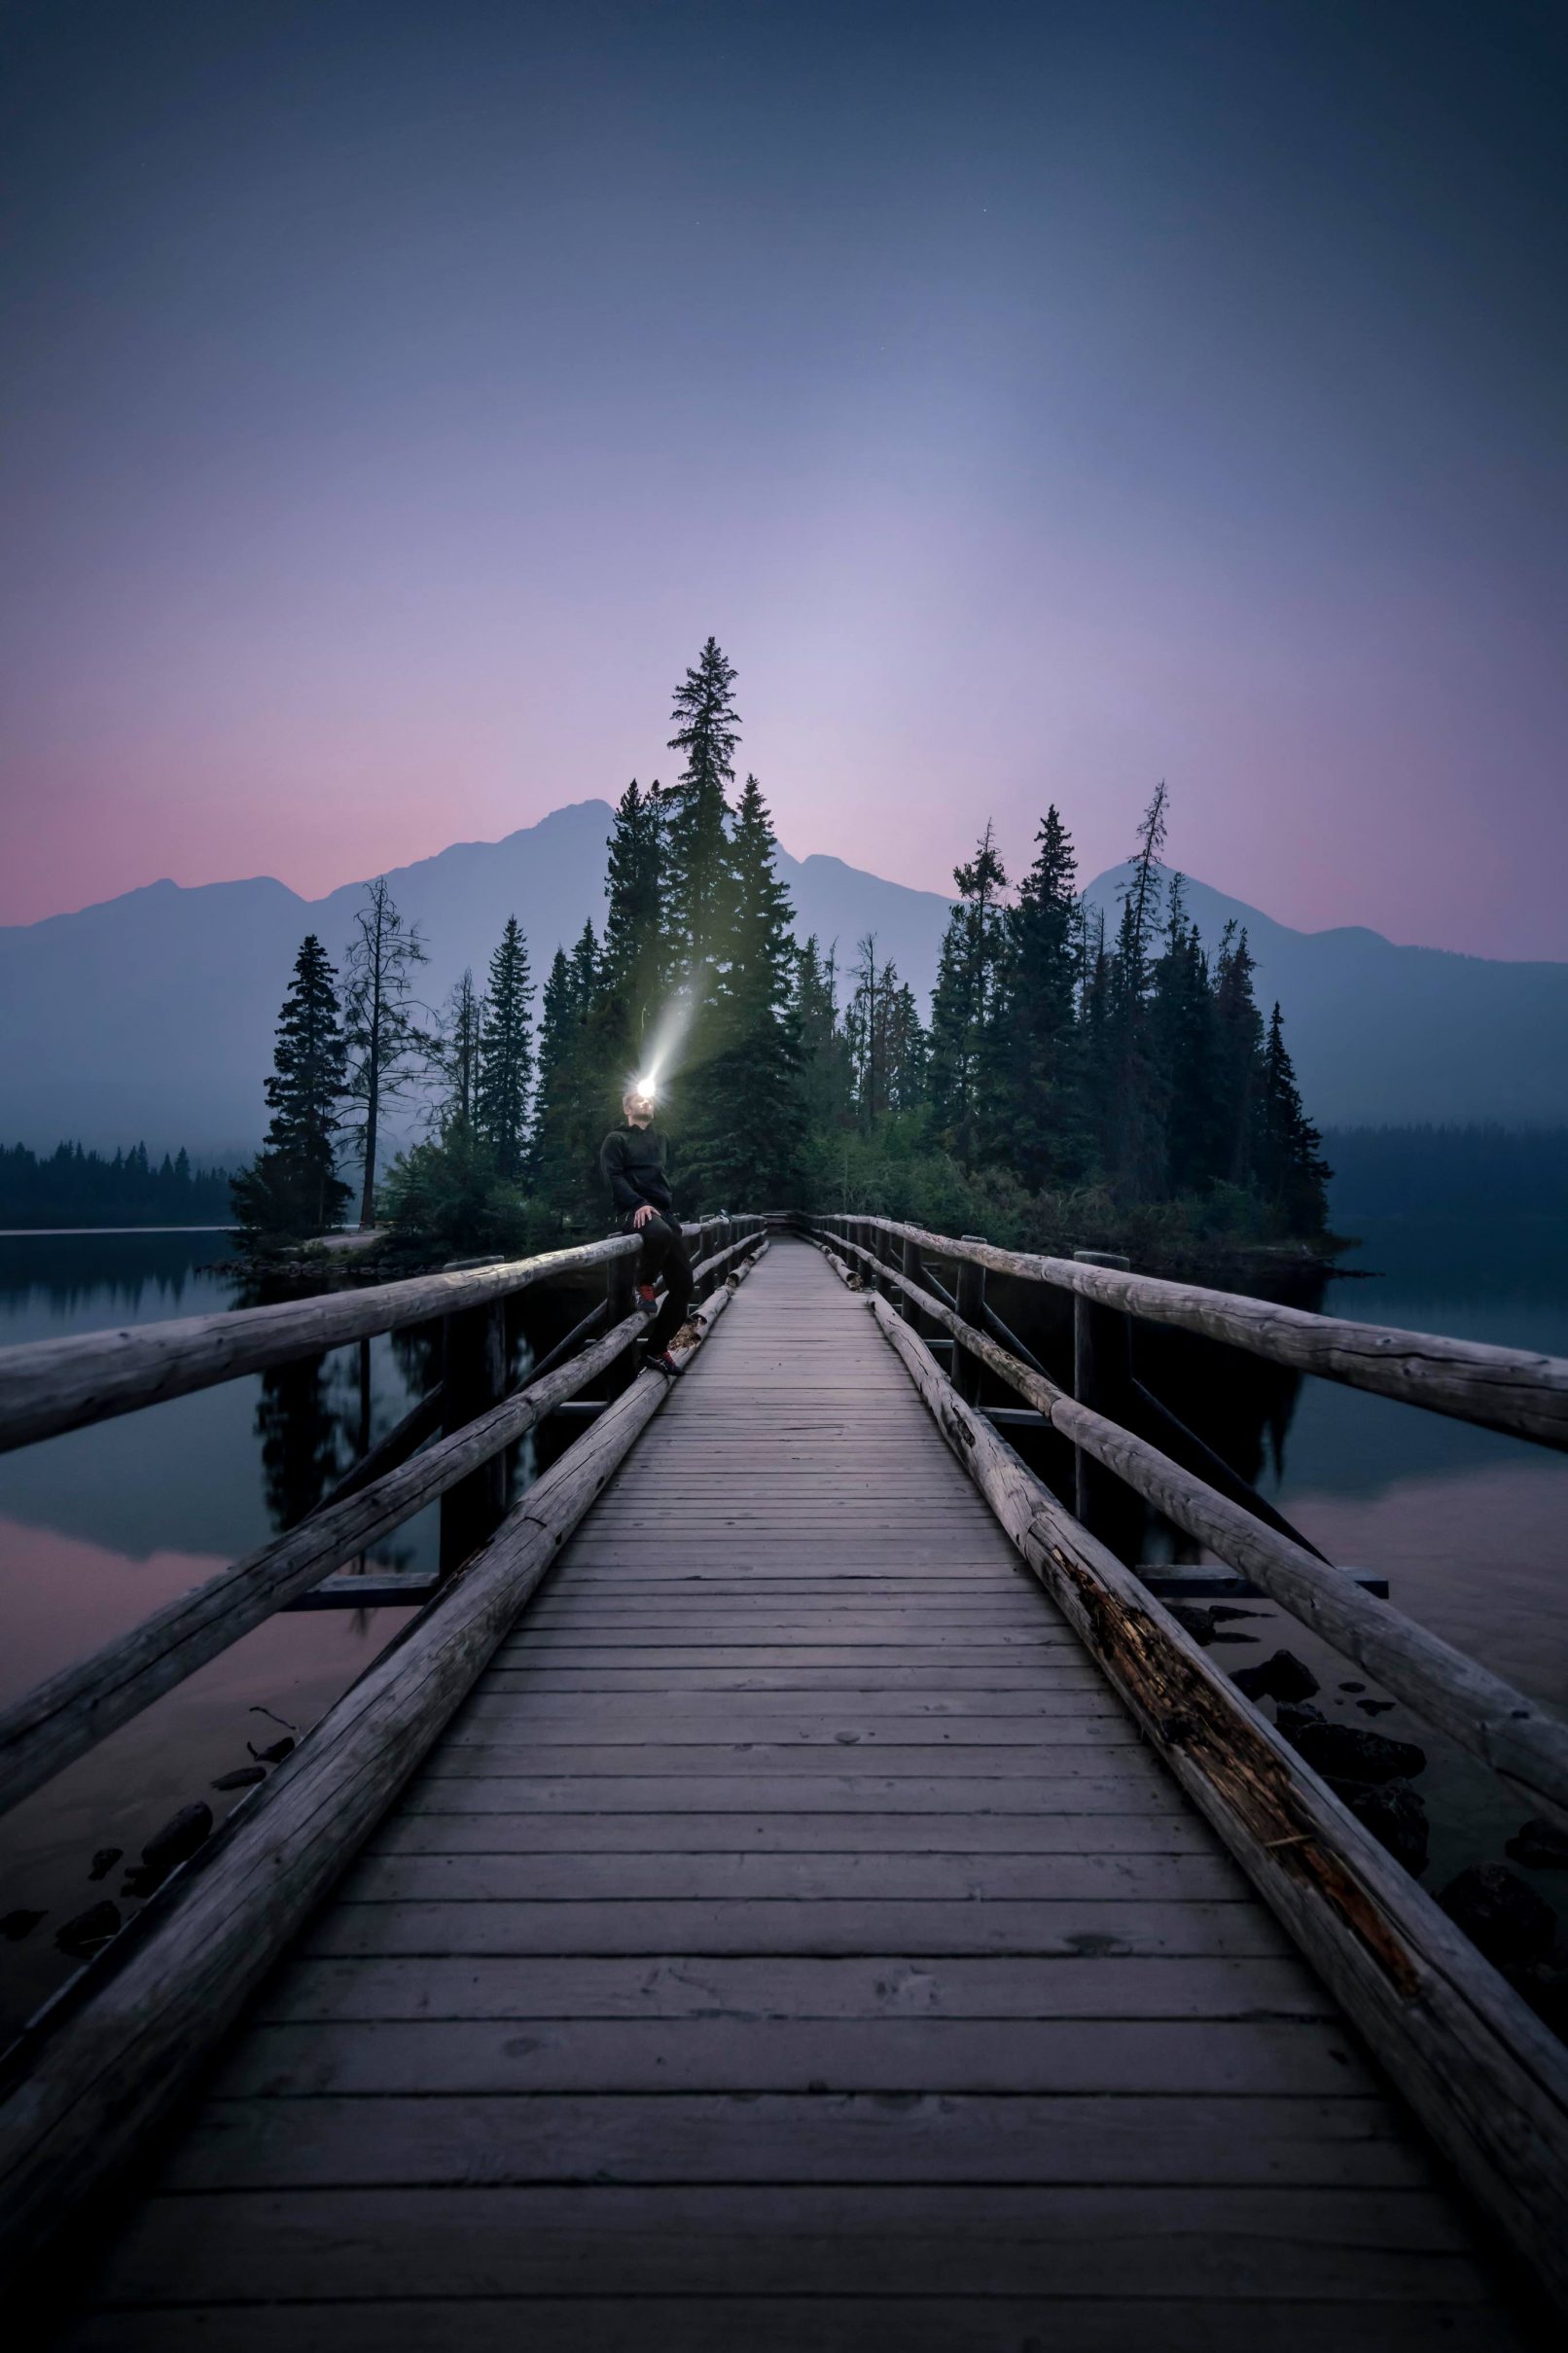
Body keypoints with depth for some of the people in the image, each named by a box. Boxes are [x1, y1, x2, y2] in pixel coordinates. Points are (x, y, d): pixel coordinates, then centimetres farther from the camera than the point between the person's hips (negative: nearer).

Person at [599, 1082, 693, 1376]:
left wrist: (669, 1208, 16)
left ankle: (655, 1349, 8)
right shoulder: (616, 1139, 6)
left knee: (682, 1285, -3)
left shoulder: (660, 1140, 26)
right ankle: (644, 1284, -14)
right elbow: (612, 1176, -8)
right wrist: (638, 1204, -22)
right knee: (660, 1233, -42)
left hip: (664, 1213, 7)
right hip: (634, 1212, -7)